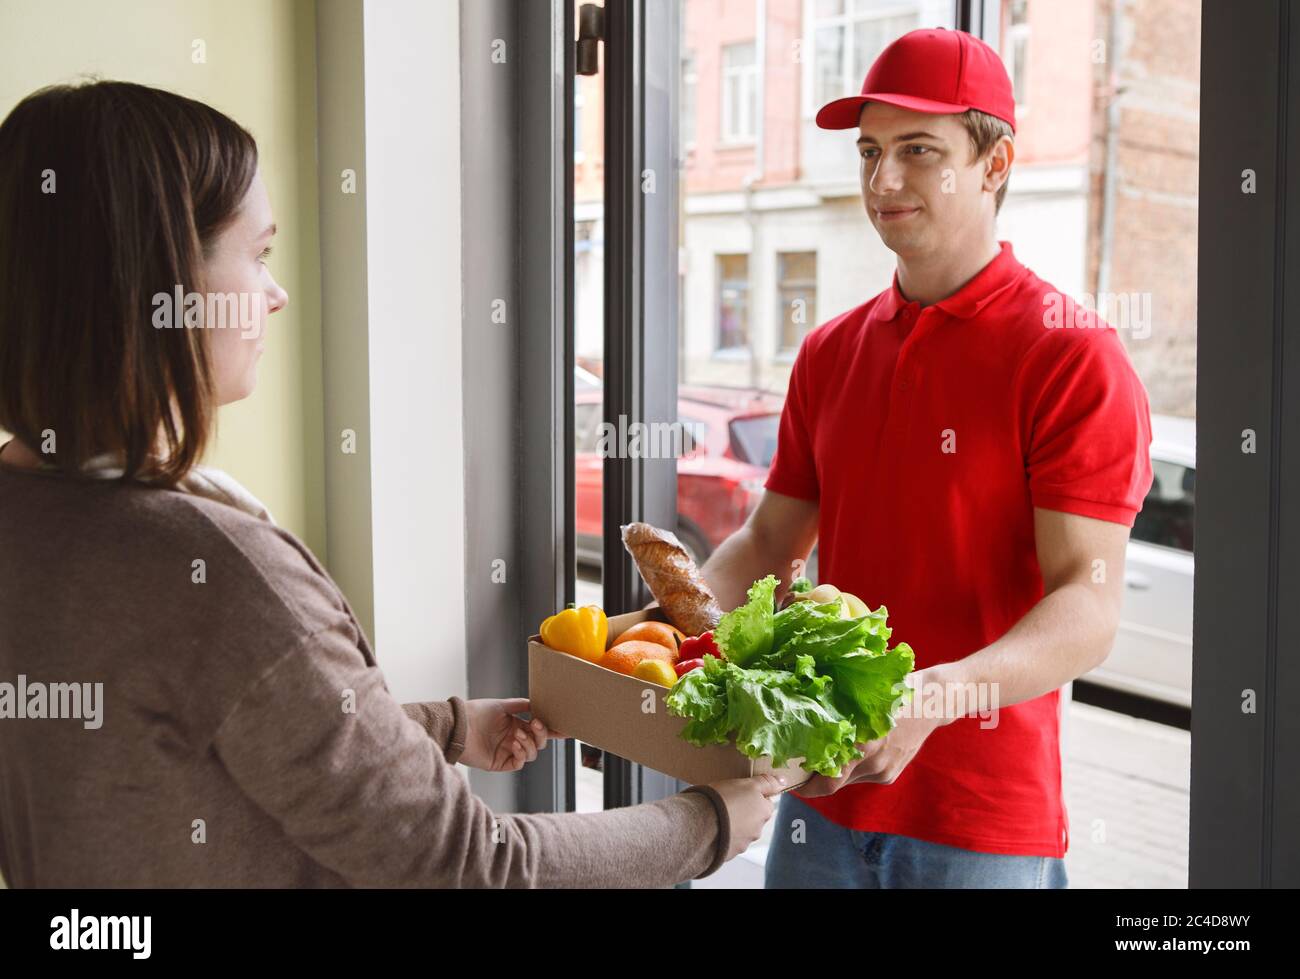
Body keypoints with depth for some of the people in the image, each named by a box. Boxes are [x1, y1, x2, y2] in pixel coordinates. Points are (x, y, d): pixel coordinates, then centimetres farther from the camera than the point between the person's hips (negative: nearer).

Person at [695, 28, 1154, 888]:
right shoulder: (831, 352, 8)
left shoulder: (1074, 357, -12)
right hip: (822, 797, 6)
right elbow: (769, 543, 12)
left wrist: (935, 697, -35)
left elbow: (1088, 610, -19)